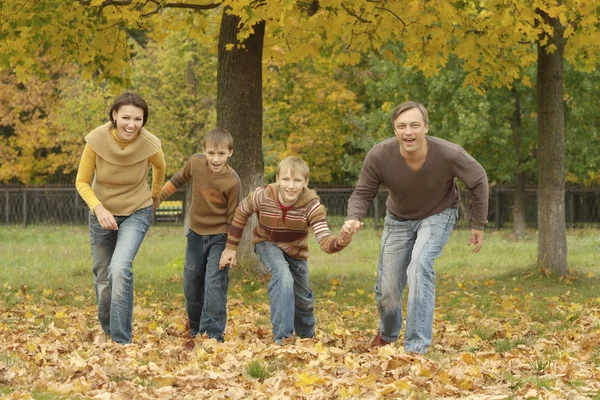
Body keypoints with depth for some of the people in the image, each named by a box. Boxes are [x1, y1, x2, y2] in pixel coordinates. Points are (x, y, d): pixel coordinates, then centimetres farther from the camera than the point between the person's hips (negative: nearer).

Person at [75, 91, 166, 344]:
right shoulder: (96, 140, -22)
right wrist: (98, 208, -28)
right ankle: (106, 333, 38)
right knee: (103, 278, 12)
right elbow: (82, 182, -11)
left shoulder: (150, 144, -22)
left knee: (120, 269, -24)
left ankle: (122, 341, -18)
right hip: (102, 213, 2)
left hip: (137, 213, -2)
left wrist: (155, 196, 19)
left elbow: (160, 167, 3)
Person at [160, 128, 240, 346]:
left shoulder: (232, 181, -21)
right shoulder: (195, 163, -11)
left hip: (219, 237, -5)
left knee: (214, 285, -16)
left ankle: (212, 335, -14)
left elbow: (233, 218, -13)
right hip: (196, 234, 5)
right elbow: (179, 179, 12)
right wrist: (158, 196, 13)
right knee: (191, 286, 13)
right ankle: (196, 332, 29)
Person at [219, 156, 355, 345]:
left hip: (296, 251, 2)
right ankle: (283, 337, -29)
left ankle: (307, 337, 48)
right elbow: (241, 213, -10)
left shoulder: (312, 205, -31)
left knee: (303, 298, 16)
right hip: (268, 244, -2)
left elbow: (325, 241, -39)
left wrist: (341, 241, -62)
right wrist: (231, 247, -6)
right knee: (283, 276, -33)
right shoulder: (263, 196, -31)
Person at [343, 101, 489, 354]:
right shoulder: (379, 156, -30)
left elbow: (478, 181, -12)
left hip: (438, 215, -2)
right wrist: (354, 218, -37)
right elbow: (363, 193, -15)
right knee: (388, 285, 5)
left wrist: (478, 224, -6)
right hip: (398, 219, 2)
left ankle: (417, 347, -23)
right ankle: (387, 334, 41)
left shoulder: (450, 155, -32)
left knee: (420, 266, -28)